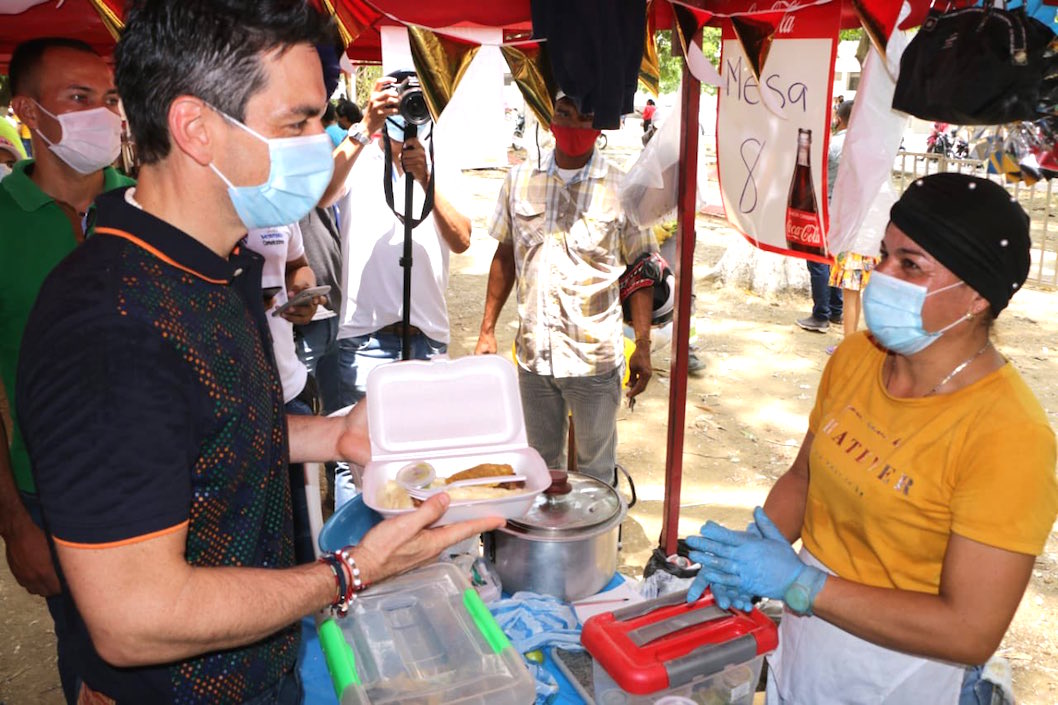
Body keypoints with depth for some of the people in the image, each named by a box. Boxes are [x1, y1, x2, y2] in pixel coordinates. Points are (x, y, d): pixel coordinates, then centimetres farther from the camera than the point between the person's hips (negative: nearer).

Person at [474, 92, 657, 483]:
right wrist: (487, 330, 8)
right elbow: (504, 257, 10)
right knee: (541, 464, 19)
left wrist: (643, 346, -5)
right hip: (533, 352, 3)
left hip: (595, 359, -3)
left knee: (596, 471, 11)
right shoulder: (520, 179, 4)